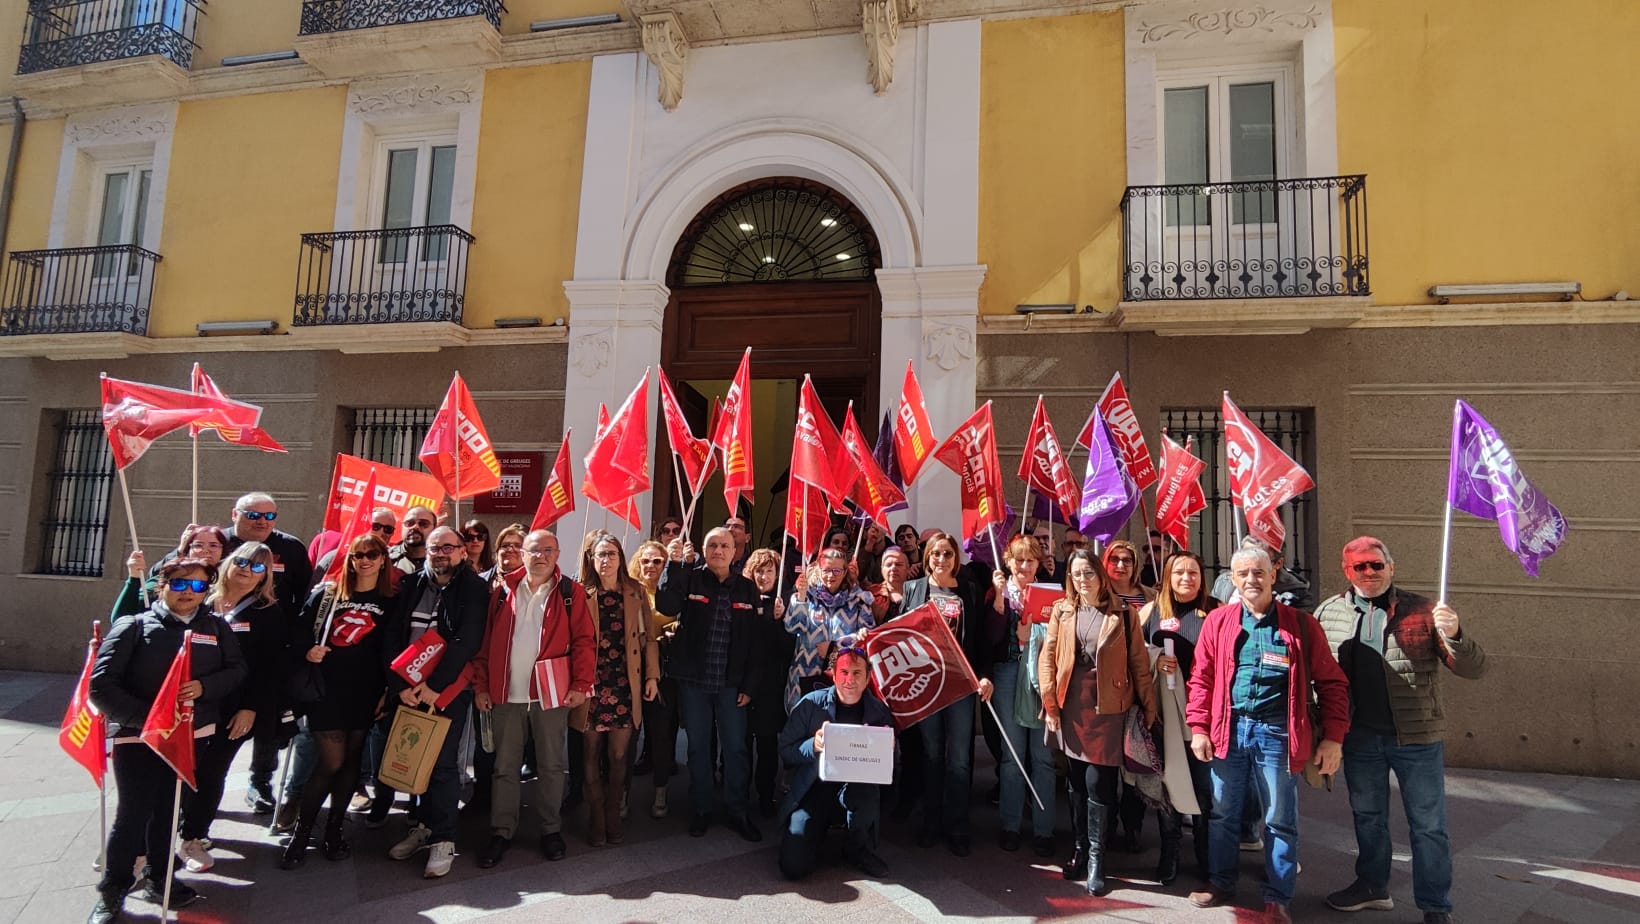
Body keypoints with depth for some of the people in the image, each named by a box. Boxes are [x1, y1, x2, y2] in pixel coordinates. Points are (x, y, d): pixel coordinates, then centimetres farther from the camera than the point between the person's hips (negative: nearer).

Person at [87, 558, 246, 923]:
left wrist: (205, 686, -15)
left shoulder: (216, 628, 6)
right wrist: (145, 717, -17)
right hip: (138, 736, -3)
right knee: (133, 813, 0)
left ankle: (158, 878, 29)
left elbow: (237, 670, 5)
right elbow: (101, 684, -10)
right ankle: (112, 891, 19)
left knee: (167, 810, 13)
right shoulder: (135, 625, -5)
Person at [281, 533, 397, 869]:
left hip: (364, 694, 1)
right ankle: (301, 831, 11)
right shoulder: (327, 593, 7)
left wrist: (388, 691, -4)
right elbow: (300, 629, 10)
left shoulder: (391, 601, 5)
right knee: (330, 762, -5)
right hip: (326, 691, -1)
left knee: (351, 761, 8)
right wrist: (306, 650, -11)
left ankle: (334, 829, 23)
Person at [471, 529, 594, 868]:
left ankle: (551, 830, 24)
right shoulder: (503, 592, 5)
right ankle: (501, 832, 23)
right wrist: (481, 686, 3)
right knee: (504, 767, 10)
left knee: (551, 766, 9)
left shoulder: (571, 593, -1)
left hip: (550, 694, -2)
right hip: (506, 695, 2)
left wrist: (580, 684, -10)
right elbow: (485, 642, 6)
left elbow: (584, 640, -4)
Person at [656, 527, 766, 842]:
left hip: (732, 684, 1)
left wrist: (750, 685, -3)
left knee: (736, 748, 5)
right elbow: (666, 606, -19)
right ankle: (700, 810, 25)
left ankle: (738, 811, 20)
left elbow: (757, 639, 2)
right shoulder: (689, 579, 0)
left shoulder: (748, 589, 3)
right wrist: (674, 564, -28)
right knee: (698, 747, 11)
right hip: (693, 681, 0)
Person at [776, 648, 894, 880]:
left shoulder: (878, 711, 1)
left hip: (859, 789, 1)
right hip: (814, 789, -1)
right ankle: (819, 832, 18)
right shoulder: (811, 704, -4)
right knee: (794, 865, -17)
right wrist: (813, 746, -23)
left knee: (865, 789, -36)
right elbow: (785, 752, -4)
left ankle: (860, 850, -5)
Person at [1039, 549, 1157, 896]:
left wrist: (1149, 706, 1)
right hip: (1071, 706, 3)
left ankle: (1095, 858, 9)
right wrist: (1049, 703, -2)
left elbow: (1139, 662, 1)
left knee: (1097, 782, -4)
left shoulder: (1123, 613, -1)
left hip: (1107, 706, -3)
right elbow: (1047, 658, 4)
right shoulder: (1061, 611, 5)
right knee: (1076, 780, 11)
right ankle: (1080, 848, 26)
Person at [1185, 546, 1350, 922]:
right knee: (1223, 813, 14)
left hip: (1276, 732, -2)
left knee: (1280, 820, 9)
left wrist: (1333, 737, -4)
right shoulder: (1218, 621, 4)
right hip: (1228, 730, 2)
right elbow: (1201, 677, 5)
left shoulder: (1301, 625, -1)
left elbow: (1331, 683, 1)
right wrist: (1198, 728, 0)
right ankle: (1221, 883, 31)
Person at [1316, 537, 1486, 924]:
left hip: (1417, 738, -3)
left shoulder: (1422, 612, -6)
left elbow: (1474, 669, -8)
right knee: (1367, 817, 19)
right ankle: (1372, 886, 37)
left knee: (1428, 825, 8)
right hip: (1359, 737, 3)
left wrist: (1454, 634, -27)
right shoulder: (1328, 612, 0)